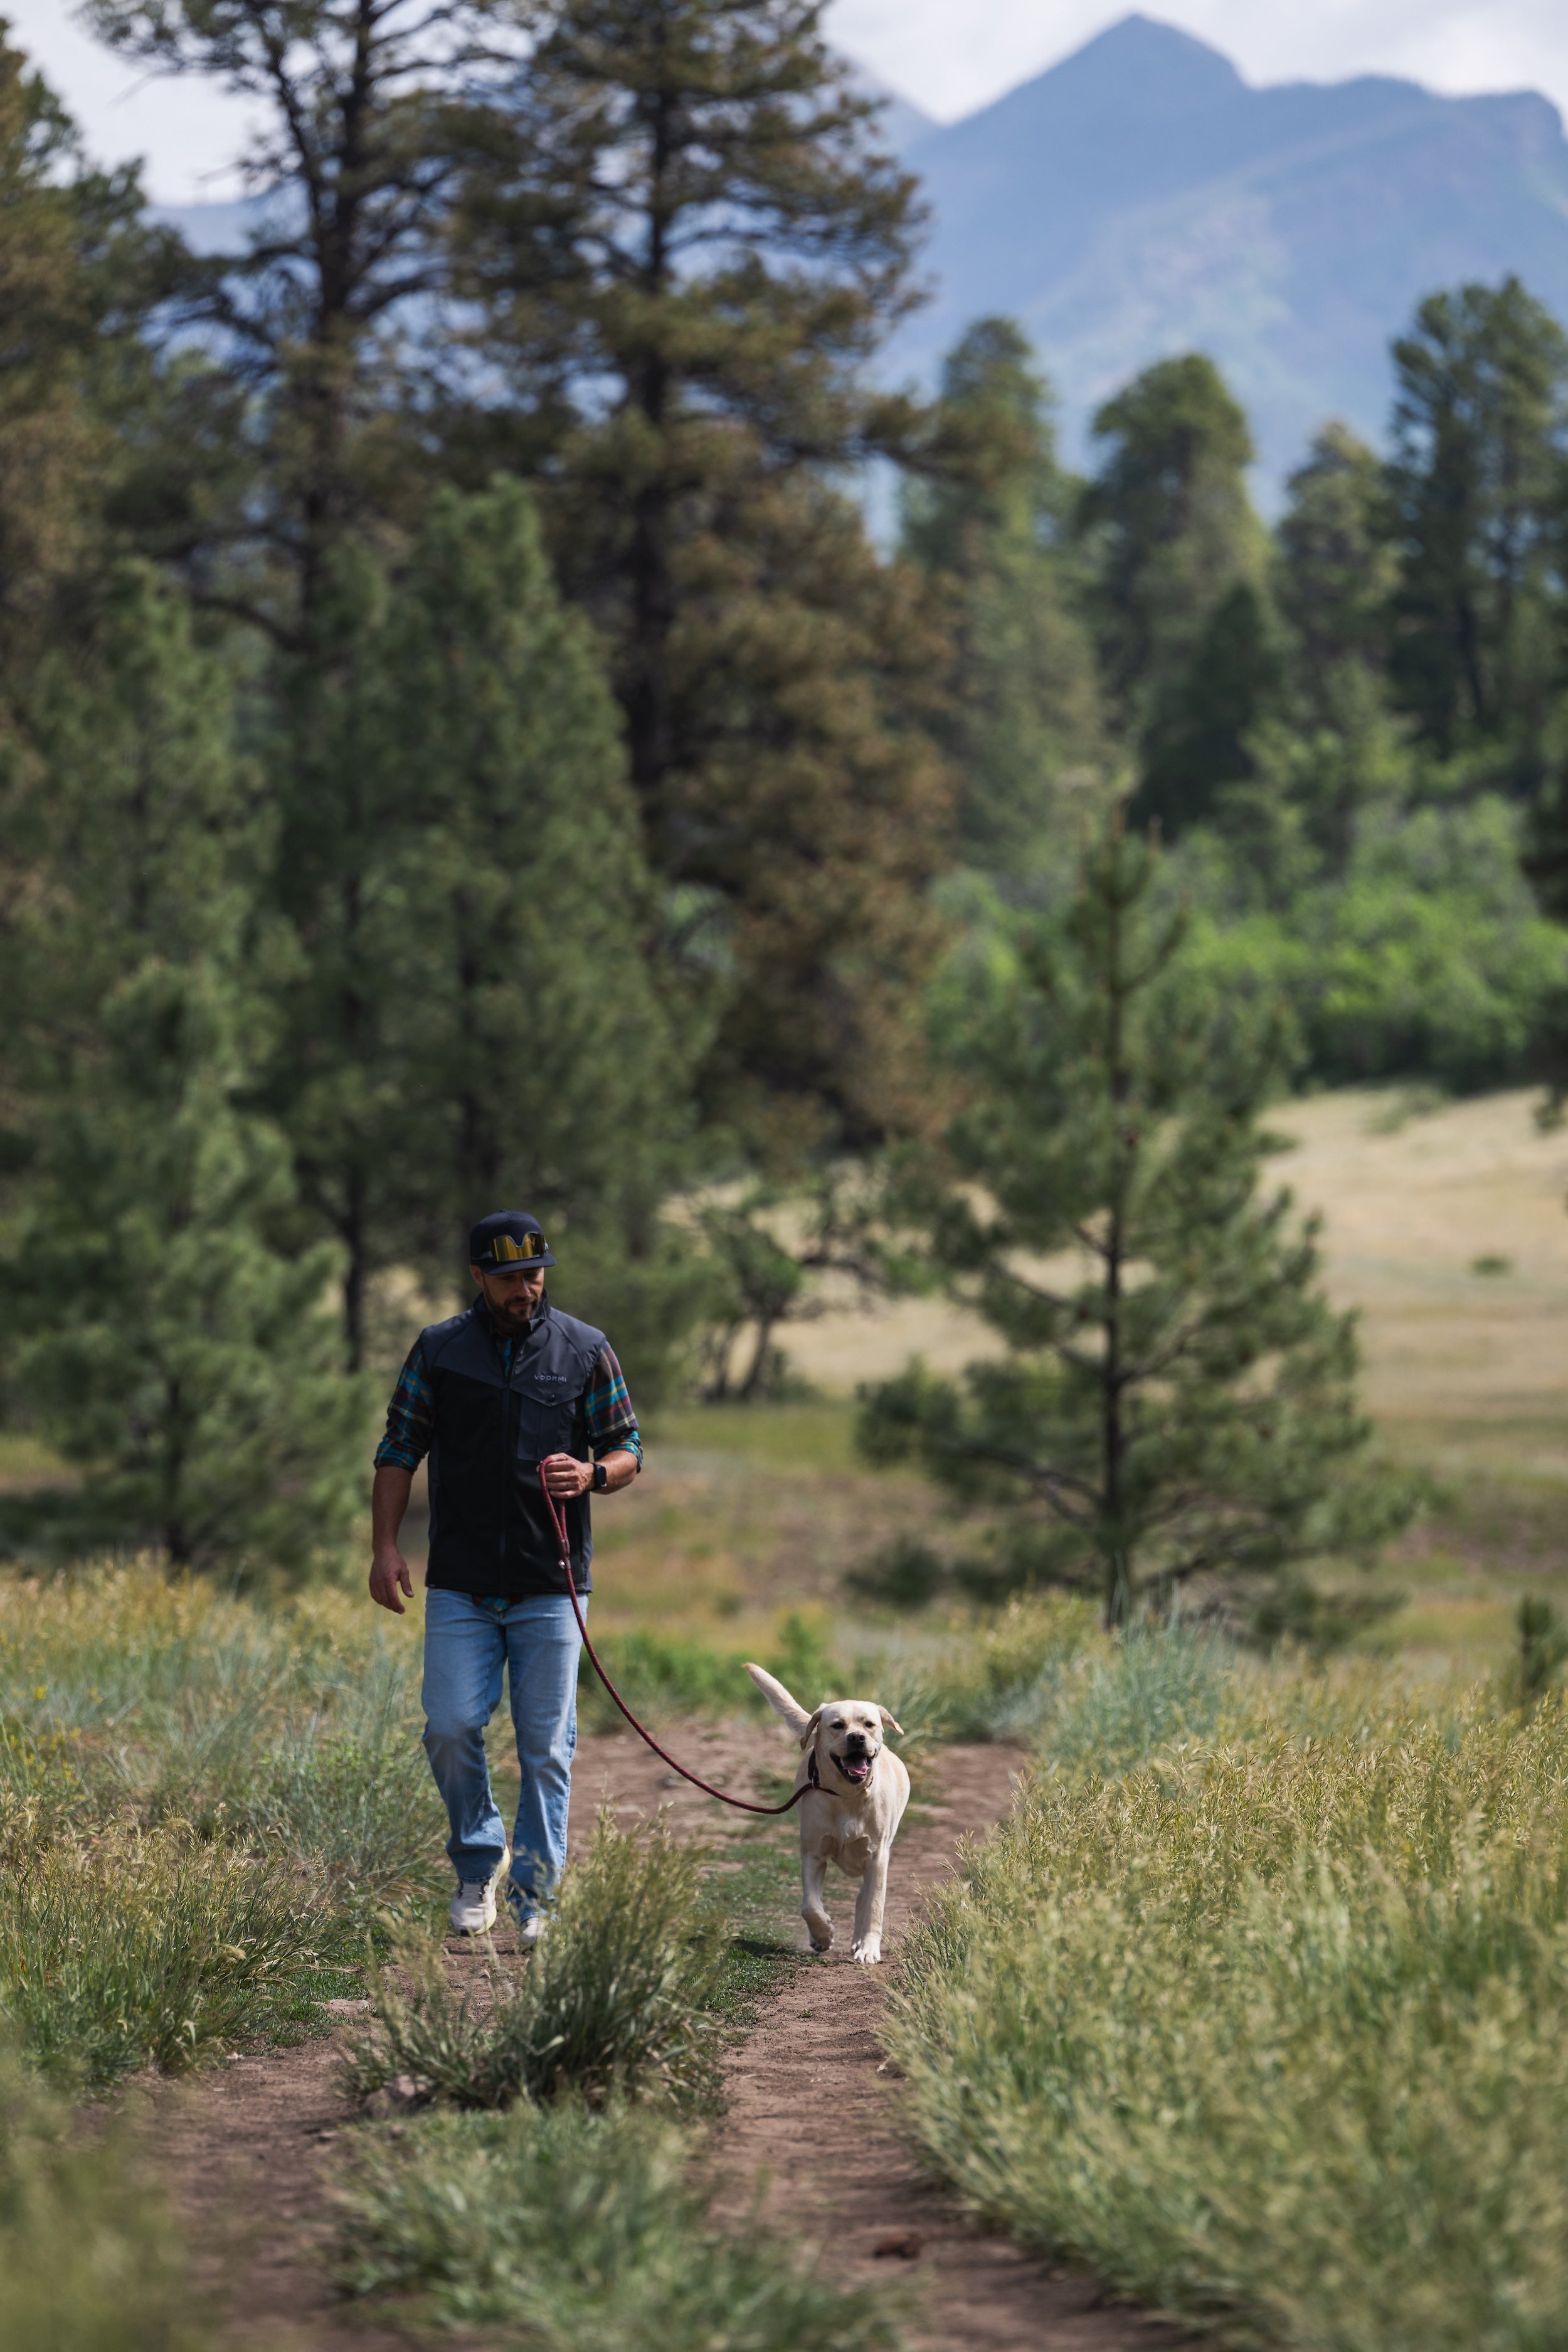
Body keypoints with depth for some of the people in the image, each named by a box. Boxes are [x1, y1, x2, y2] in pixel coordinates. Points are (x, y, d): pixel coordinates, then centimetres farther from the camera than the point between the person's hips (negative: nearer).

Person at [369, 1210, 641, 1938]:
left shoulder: (586, 1350, 5)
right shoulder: (439, 1350, 6)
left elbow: (627, 1451, 9)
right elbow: (399, 1450, 9)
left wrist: (592, 1474, -14)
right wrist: (385, 1547, -1)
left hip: (551, 1587, 0)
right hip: (460, 1586, 0)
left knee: (546, 1745, -1)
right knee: (451, 1727, -7)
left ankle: (532, 1895, 7)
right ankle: (477, 1864, 15)